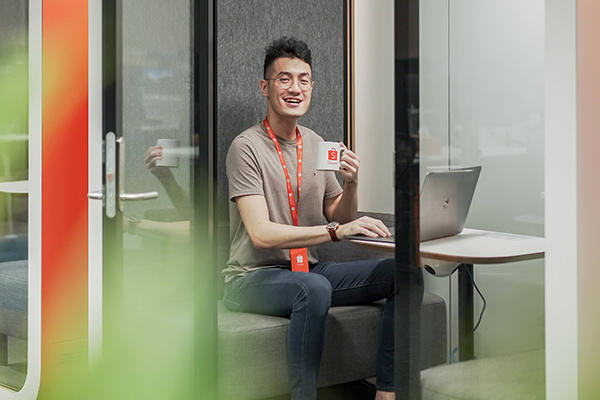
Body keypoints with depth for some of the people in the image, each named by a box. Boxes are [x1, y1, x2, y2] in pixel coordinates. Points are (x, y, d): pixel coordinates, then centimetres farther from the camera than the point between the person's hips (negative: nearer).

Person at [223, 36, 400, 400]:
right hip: (253, 278, -7)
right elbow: (261, 234, -21)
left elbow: (340, 221, 17)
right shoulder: (247, 147, -10)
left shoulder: (316, 144, 11)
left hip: (309, 271, 7)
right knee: (314, 287, -38)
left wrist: (351, 184, -5)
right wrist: (337, 231, -29)